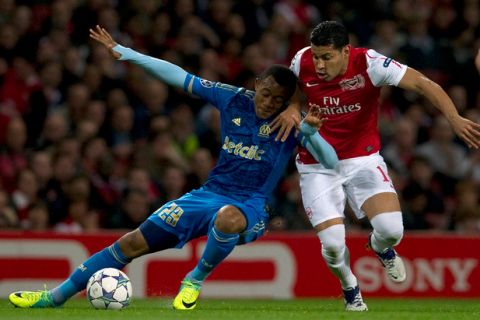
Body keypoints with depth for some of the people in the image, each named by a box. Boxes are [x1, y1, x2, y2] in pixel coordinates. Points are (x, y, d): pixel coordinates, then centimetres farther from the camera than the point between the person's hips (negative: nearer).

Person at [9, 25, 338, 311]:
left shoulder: (292, 124, -9)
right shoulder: (233, 99, -1)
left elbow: (331, 163, -14)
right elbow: (179, 77, 2)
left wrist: (311, 133, -33)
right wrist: (124, 52, -1)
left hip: (250, 207, -4)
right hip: (211, 193, 4)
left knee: (228, 217, -43)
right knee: (135, 242, -3)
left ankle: (196, 280, -13)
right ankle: (56, 295, 7)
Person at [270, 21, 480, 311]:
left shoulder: (369, 63, -22)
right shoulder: (302, 62, -12)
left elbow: (423, 83, -25)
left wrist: (454, 118, -39)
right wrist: (292, 107, -8)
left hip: (363, 159, -1)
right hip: (317, 166, 1)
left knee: (391, 229, -22)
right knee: (332, 244, -14)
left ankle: (381, 247, 21)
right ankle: (350, 289, 23)